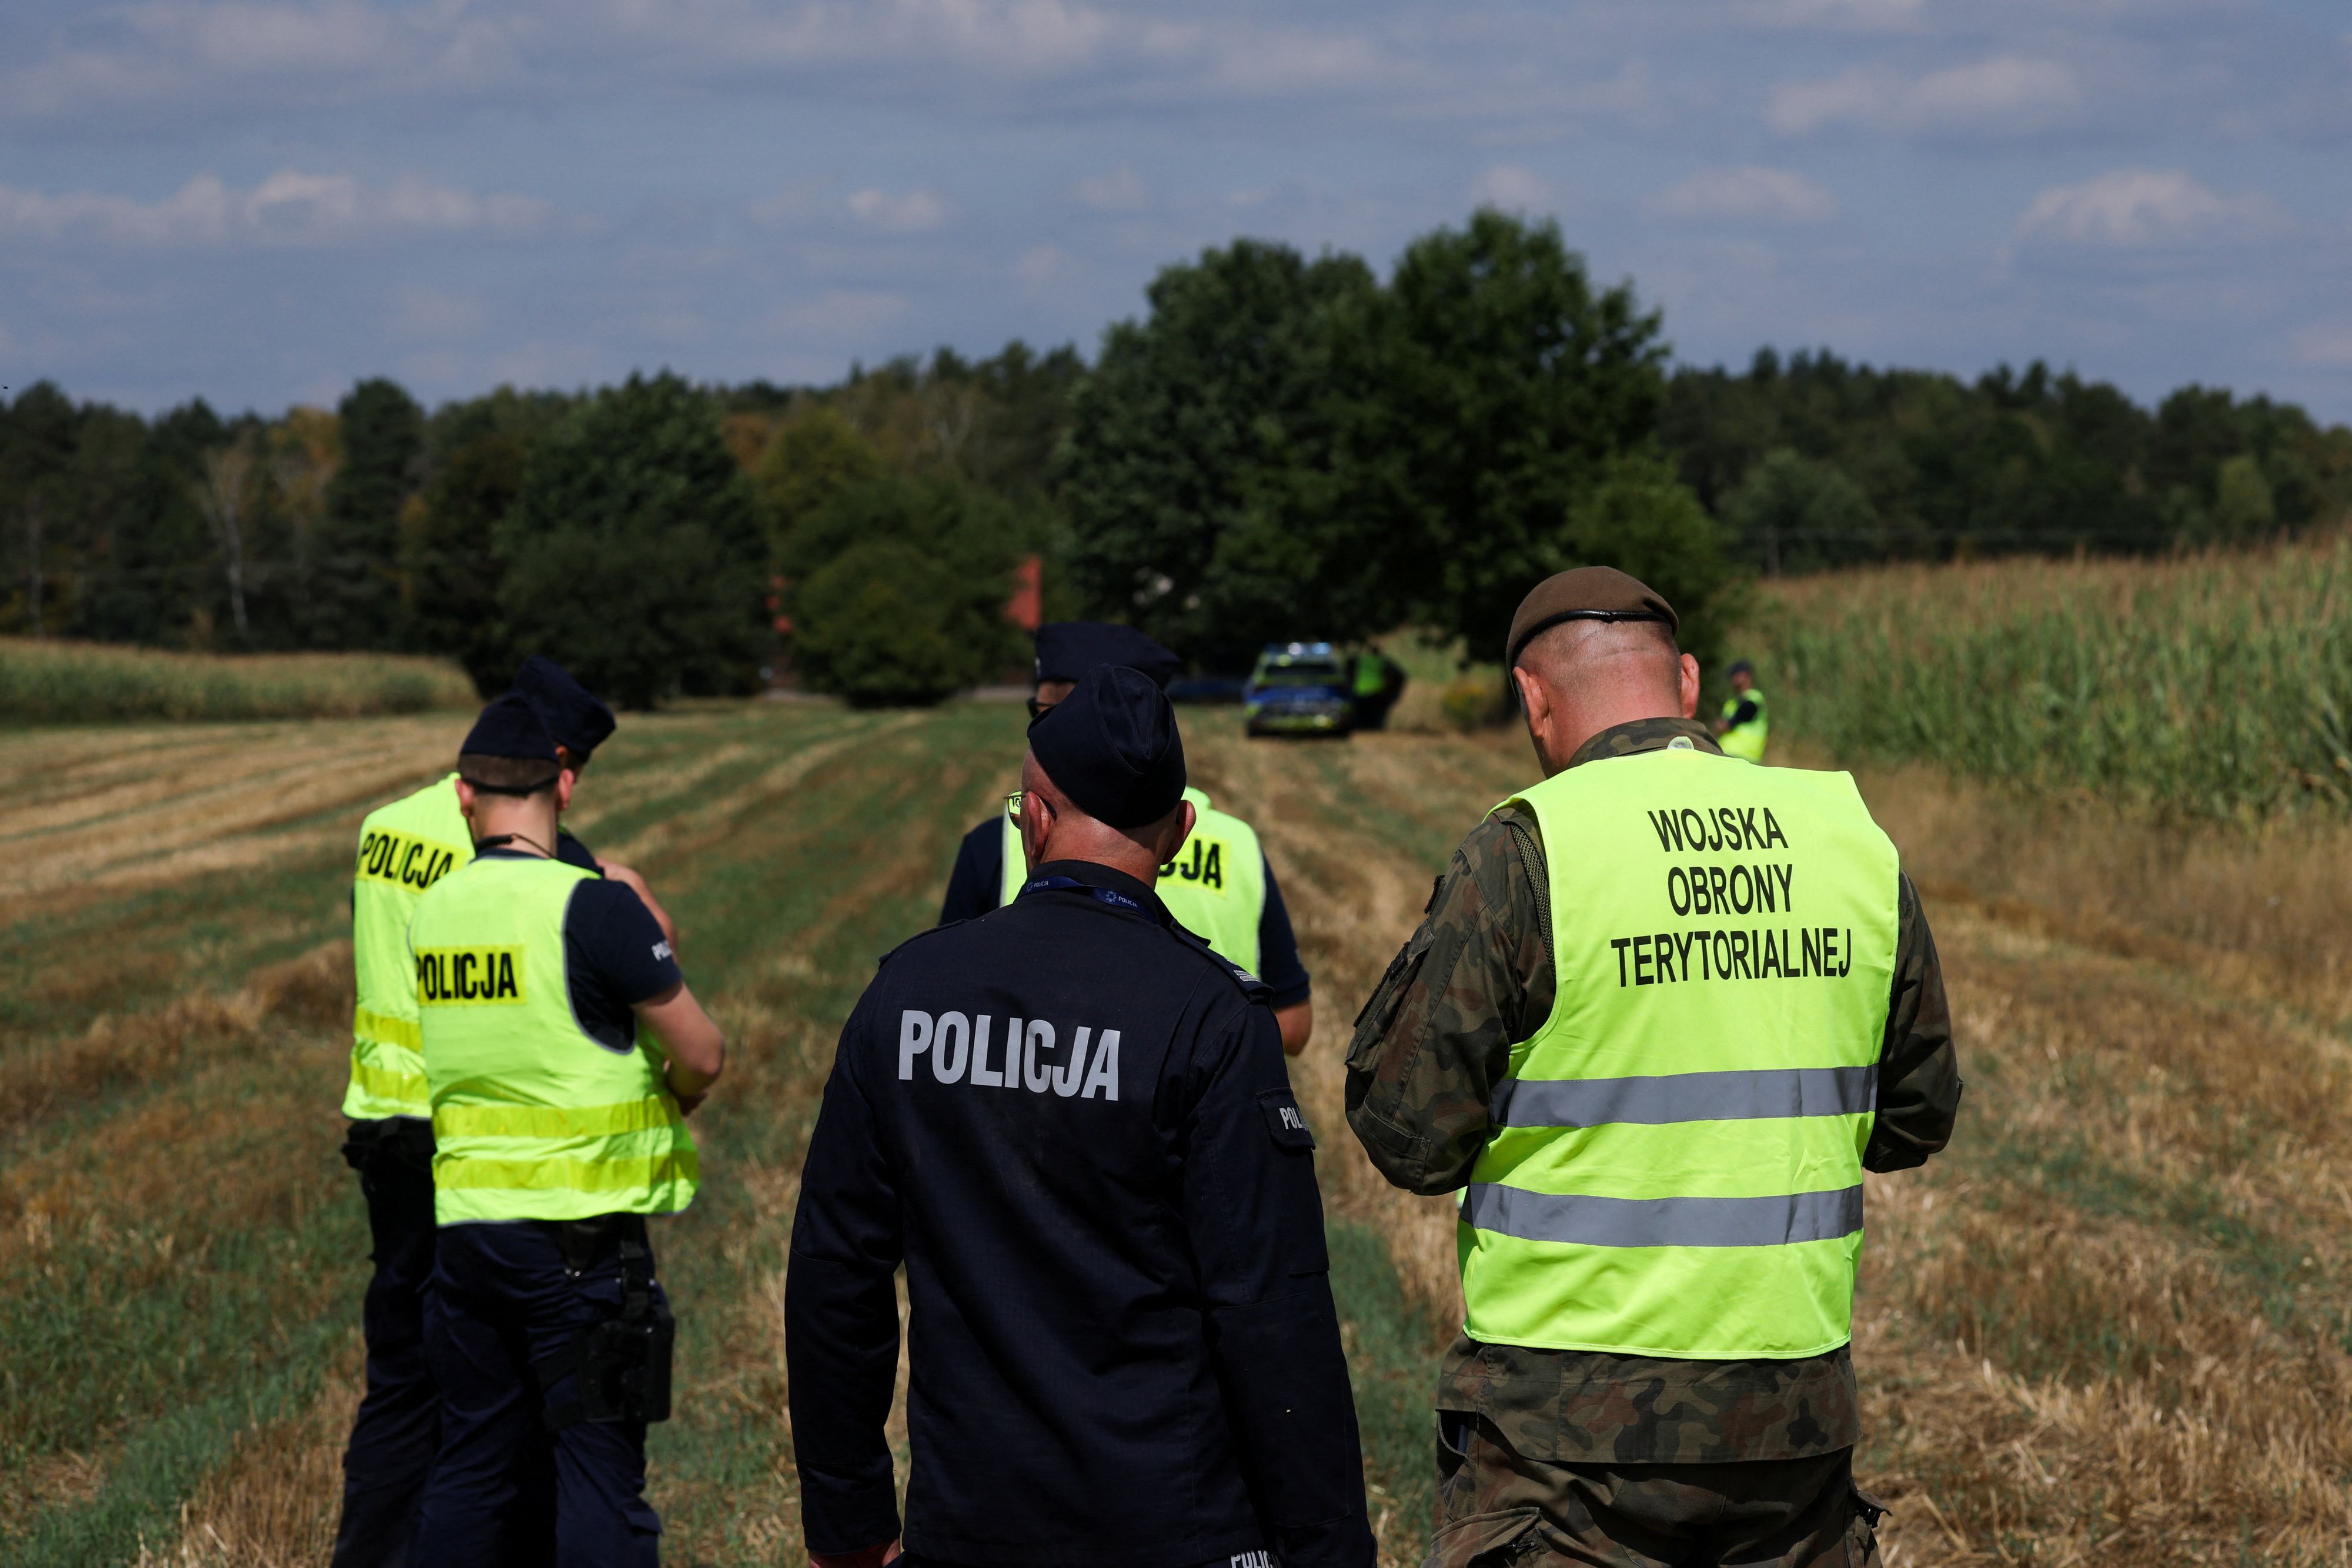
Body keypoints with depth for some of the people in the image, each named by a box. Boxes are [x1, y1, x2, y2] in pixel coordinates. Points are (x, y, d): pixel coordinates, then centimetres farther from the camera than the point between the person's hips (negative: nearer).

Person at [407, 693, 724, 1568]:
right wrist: (670, 1098, 11)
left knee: (473, 1462, 14)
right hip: (578, 1234, -6)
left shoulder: (433, 910, 5)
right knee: (598, 1470, -2)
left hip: (465, 1224, 6)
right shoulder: (594, 909, -14)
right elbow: (703, 1056, -10)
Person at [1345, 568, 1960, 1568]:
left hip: (1576, 1415, -4)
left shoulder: (1524, 851, -11)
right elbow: (1917, 1117, 13)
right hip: (1797, 1409, 4)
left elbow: (1411, 1136, -9)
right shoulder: (1853, 839, 4)